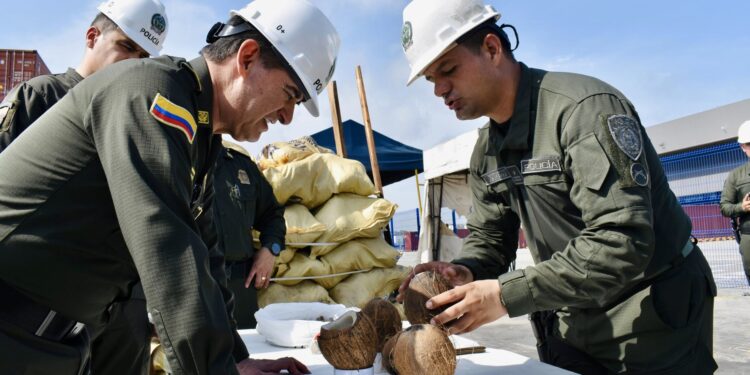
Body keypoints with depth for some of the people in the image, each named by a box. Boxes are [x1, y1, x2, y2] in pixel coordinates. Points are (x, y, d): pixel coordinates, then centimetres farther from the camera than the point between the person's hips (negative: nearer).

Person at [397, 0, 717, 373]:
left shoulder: (585, 107, -24)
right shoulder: (485, 152, 2)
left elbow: (620, 242, -32)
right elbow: (489, 237, 5)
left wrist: (507, 294, -33)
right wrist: (465, 272, -18)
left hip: (652, 315, -6)